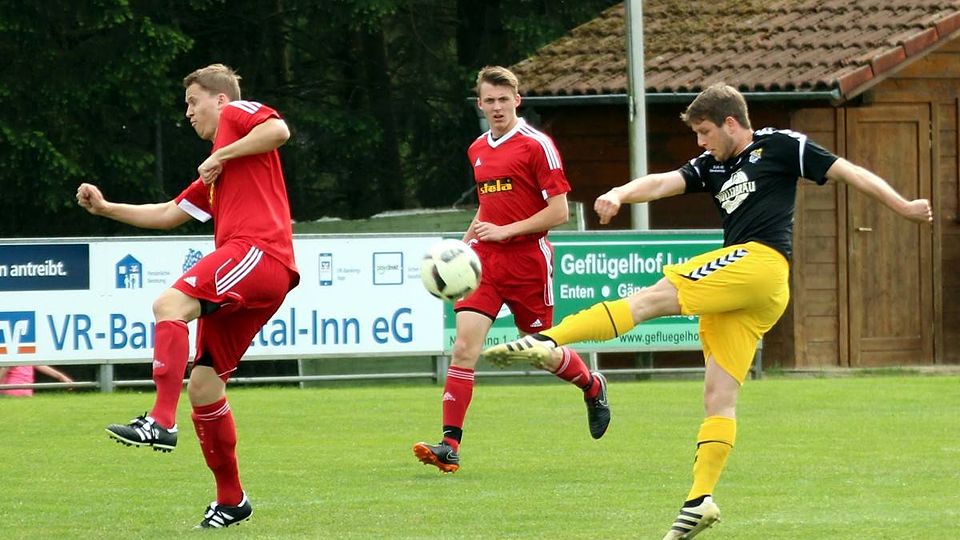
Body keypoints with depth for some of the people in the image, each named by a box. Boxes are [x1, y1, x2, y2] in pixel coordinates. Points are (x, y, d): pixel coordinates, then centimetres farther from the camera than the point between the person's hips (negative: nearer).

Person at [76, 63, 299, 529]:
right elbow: (168, 214, 39)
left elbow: (279, 130, -11)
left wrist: (222, 155, -6)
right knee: (203, 384, 8)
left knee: (171, 304, -28)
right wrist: (106, 209, 33)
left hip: (258, 251, -10)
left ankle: (161, 422, -41)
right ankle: (230, 500, 15)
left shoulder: (237, 115, 11)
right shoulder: (213, 178, 35)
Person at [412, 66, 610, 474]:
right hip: (485, 260, 5)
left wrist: (506, 231, -17)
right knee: (464, 346, -12)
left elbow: (559, 211, -11)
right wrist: (465, 241, 12)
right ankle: (450, 445, -16)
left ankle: (593, 387, 42)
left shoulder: (536, 145, -8)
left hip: (527, 260, -5)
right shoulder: (478, 150, 12)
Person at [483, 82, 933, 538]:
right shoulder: (712, 166, 24)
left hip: (761, 262, -8)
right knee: (719, 396, 2)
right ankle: (700, 501, -1)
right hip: (738, 295, 8)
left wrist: (902, 207, 8)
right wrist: (620, 193, -12)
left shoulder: (779, 146, 6)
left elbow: (847, 172, 9)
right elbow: (665, 183, 8)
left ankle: (547, 341, -27)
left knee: (654, 296, -17)